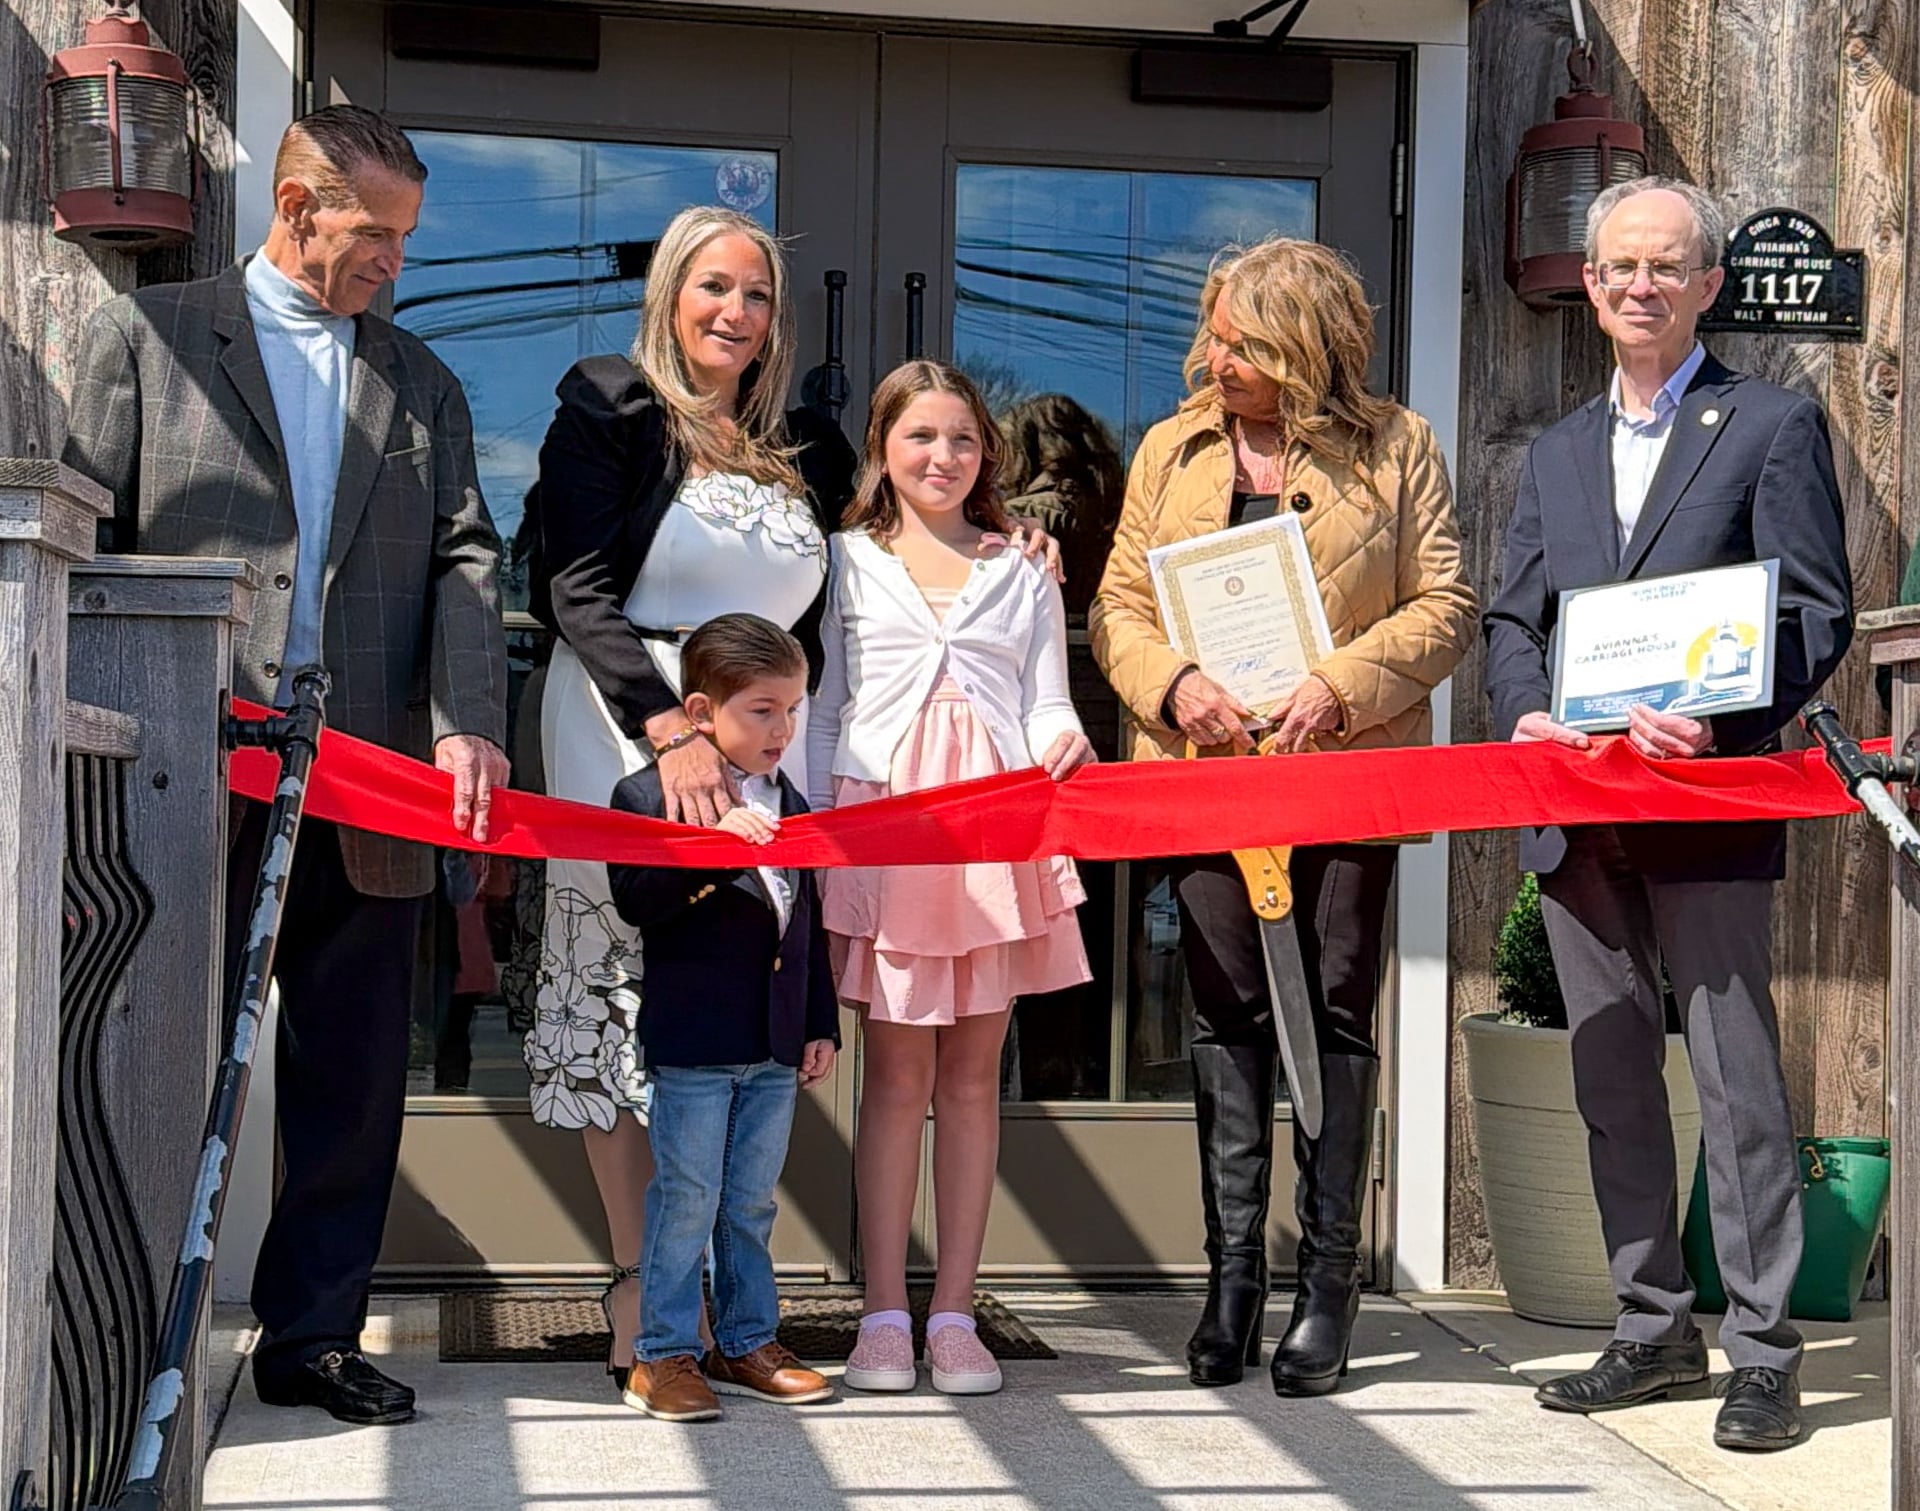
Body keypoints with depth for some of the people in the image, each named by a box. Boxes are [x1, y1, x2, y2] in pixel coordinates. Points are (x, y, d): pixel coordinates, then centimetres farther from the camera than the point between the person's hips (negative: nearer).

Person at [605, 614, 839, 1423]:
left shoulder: (789, 803, 14)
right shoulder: (649, 794, -6)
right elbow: (635, 900, -19)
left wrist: (821, 1024, 15)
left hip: (777, 1045, 6)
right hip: (693, 1043, -6)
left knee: (753, 1201, 13)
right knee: (686, 1198, -2)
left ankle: (747, 1341, 24)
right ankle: (662, 1354, 8)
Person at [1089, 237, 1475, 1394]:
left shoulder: (1395, 446, 3)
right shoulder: (1173, 449, 12)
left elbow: (1447, 604, -1)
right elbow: (1118, 605, 10)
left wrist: (1341, 687, -15)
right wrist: (1175, 684, -10)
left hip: (1350, 769, -2)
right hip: (1208, 767, 2)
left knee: (1336, 1015, 2)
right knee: (1228, 1016, 2)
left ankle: (1330, 1281, 9)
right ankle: (1233, 1278, 8)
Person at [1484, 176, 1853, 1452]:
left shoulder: (1774, 425, 3)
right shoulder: (1557, 452, 19)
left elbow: (1820, 613, -4)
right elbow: (1512, 619, 16)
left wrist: (1715, 719, -19)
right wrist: (1527, 714, -5)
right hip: (1575, 810, 6)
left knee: (1737, 1074, -5)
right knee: (1612, 1076, 9)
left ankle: (1763, 1352, 2)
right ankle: (1655, 1328, 19)